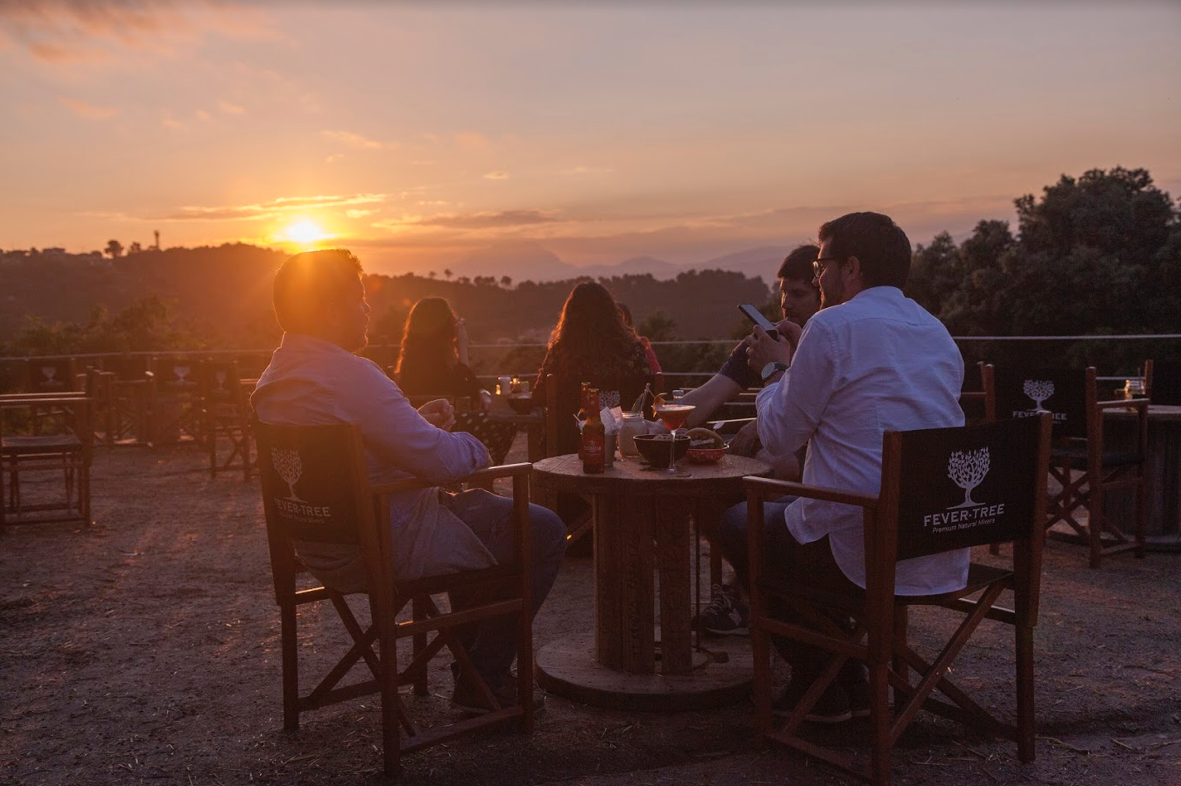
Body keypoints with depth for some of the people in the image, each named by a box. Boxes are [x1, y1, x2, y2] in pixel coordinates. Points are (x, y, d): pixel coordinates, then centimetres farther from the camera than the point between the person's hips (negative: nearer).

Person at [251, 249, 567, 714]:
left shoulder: (273, 379, 6)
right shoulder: (349, 374, -26)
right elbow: (440, 461, -23)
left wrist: (416, 422, 8)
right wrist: (472, 445, -2)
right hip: (386, 549, -10)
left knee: (476, 506, 31)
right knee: (544, 532, 1)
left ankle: (471, 660, 36)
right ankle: (481, 683, 10)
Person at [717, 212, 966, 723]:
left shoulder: (832, 326, -12)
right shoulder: (938, 333, 14)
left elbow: (779, 436, -6)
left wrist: (775, 370, 13)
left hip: (862, 553, -8)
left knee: (737, 524, 17)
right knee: (780, 513, 31)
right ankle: (849, 683, 30)